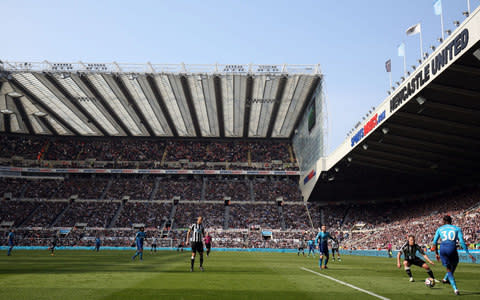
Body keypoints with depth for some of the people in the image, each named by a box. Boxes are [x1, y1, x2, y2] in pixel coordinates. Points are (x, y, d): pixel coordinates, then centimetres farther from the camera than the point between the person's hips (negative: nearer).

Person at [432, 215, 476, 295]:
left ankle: (455, 289, -1)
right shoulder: (457, 229, 15)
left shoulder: (440, 229, 18)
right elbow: (462, 241, 2)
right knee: (454, 264, 30)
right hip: (452, 248, -1)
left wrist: (436, 253, 24)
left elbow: (435, 242, 14)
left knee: (449, 269, 11)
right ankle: (445, 279, 38)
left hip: (443, 248, 1)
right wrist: (468, 253, 4)